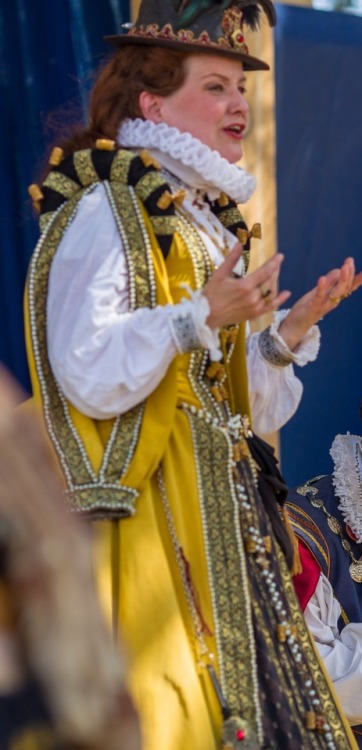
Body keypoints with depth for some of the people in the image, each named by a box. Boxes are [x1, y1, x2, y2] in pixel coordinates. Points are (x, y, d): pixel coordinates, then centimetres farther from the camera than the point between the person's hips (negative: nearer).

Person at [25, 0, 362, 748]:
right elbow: (87, 375, -20)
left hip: (223, 503, 9)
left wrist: (290, 333, 6)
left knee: (250, 683, 6)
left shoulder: (204, 221, 17)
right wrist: (202, 317, -24)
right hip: (156, 508, -8)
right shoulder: (105, 213, -9)